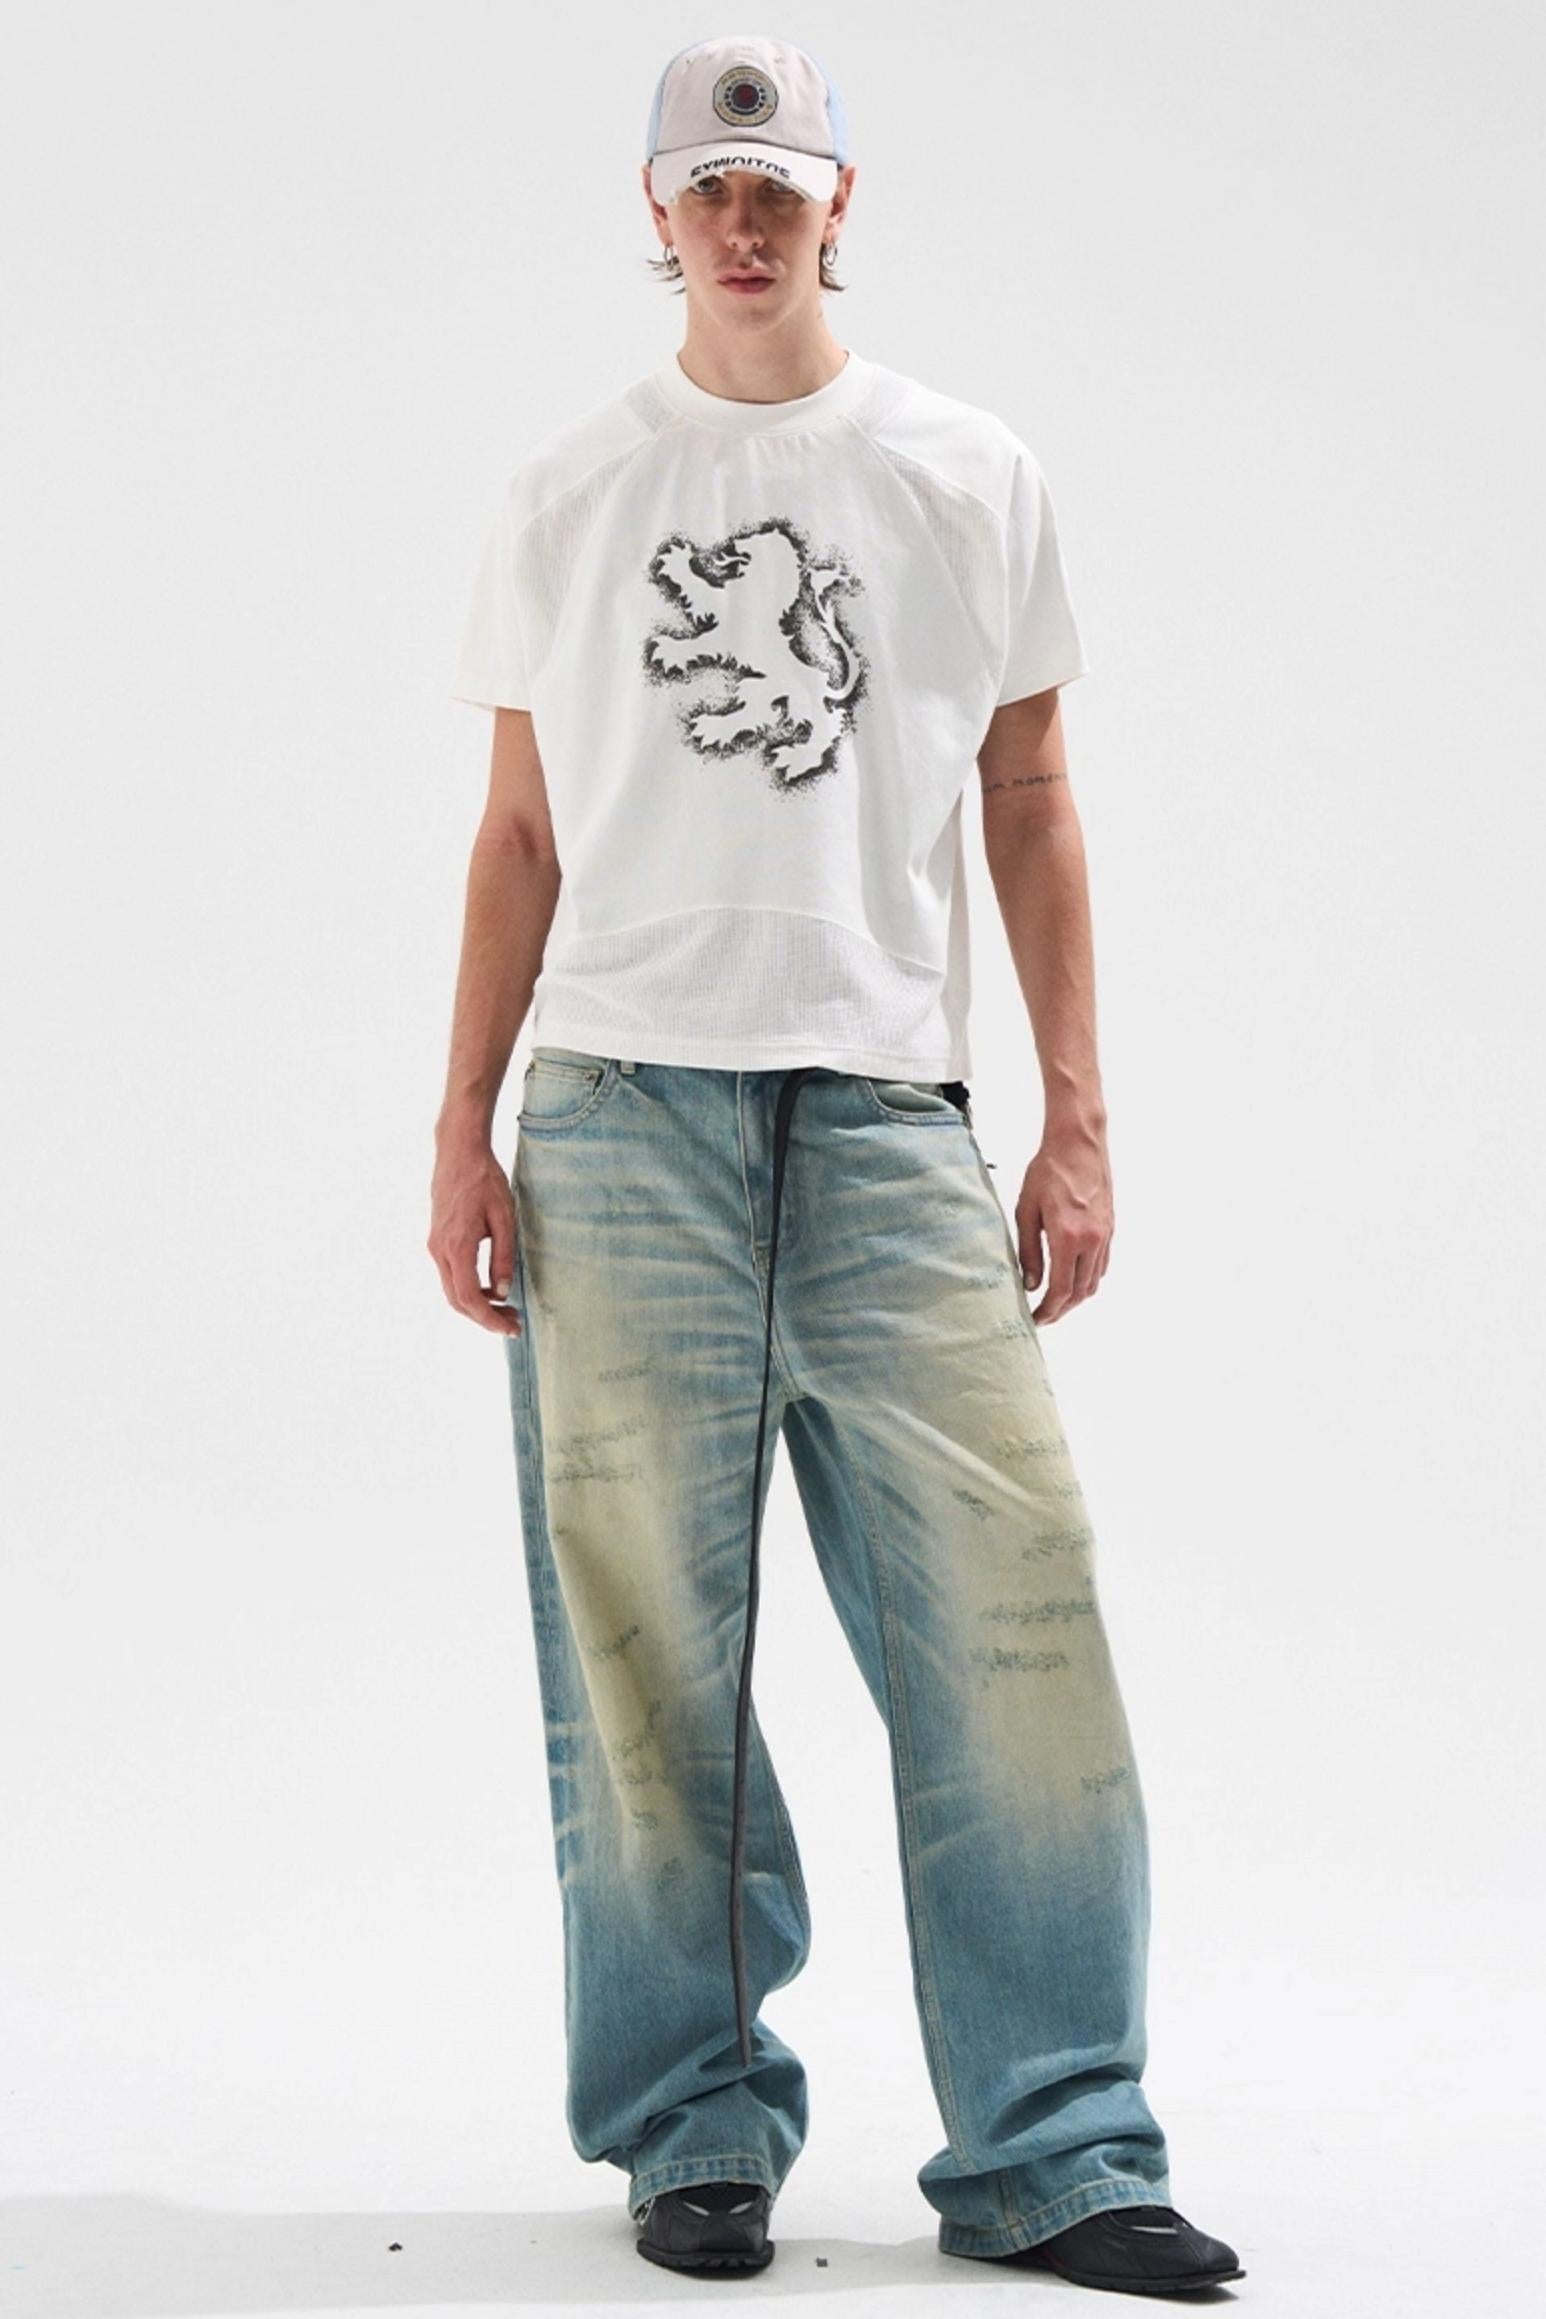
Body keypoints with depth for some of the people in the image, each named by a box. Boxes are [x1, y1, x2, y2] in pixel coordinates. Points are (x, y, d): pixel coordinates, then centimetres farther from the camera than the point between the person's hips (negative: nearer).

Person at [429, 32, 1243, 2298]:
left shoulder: (973, 478, 12)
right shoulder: (566, 495, 13)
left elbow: (1032, 809, 13)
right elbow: (520, 833, 14)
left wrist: (1080, 1122, 6)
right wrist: (463, 1129, 6)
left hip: (890, 1112, 0)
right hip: (621, 1114, 0)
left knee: (1011, 1636, -7)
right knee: (647, 1655, 0)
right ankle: (696, 2132, 11)